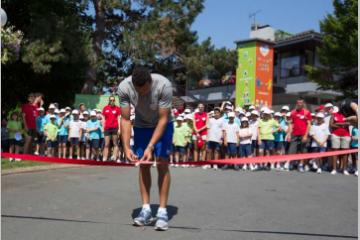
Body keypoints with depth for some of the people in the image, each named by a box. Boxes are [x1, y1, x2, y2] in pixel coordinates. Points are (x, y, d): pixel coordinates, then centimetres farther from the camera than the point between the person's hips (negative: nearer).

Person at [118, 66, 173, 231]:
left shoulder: (164, 85, -35)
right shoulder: (124, 87, -28)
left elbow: (163, 119, -29)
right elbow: (125, 119, -21)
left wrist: (151, 146, -35)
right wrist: (126, 147, -31)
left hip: (162, 125, -2)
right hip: (141, 126, 3)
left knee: (162, 164, -10)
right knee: (143, 166, 0)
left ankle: (162, 211, -6)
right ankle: (146, 209, 7)